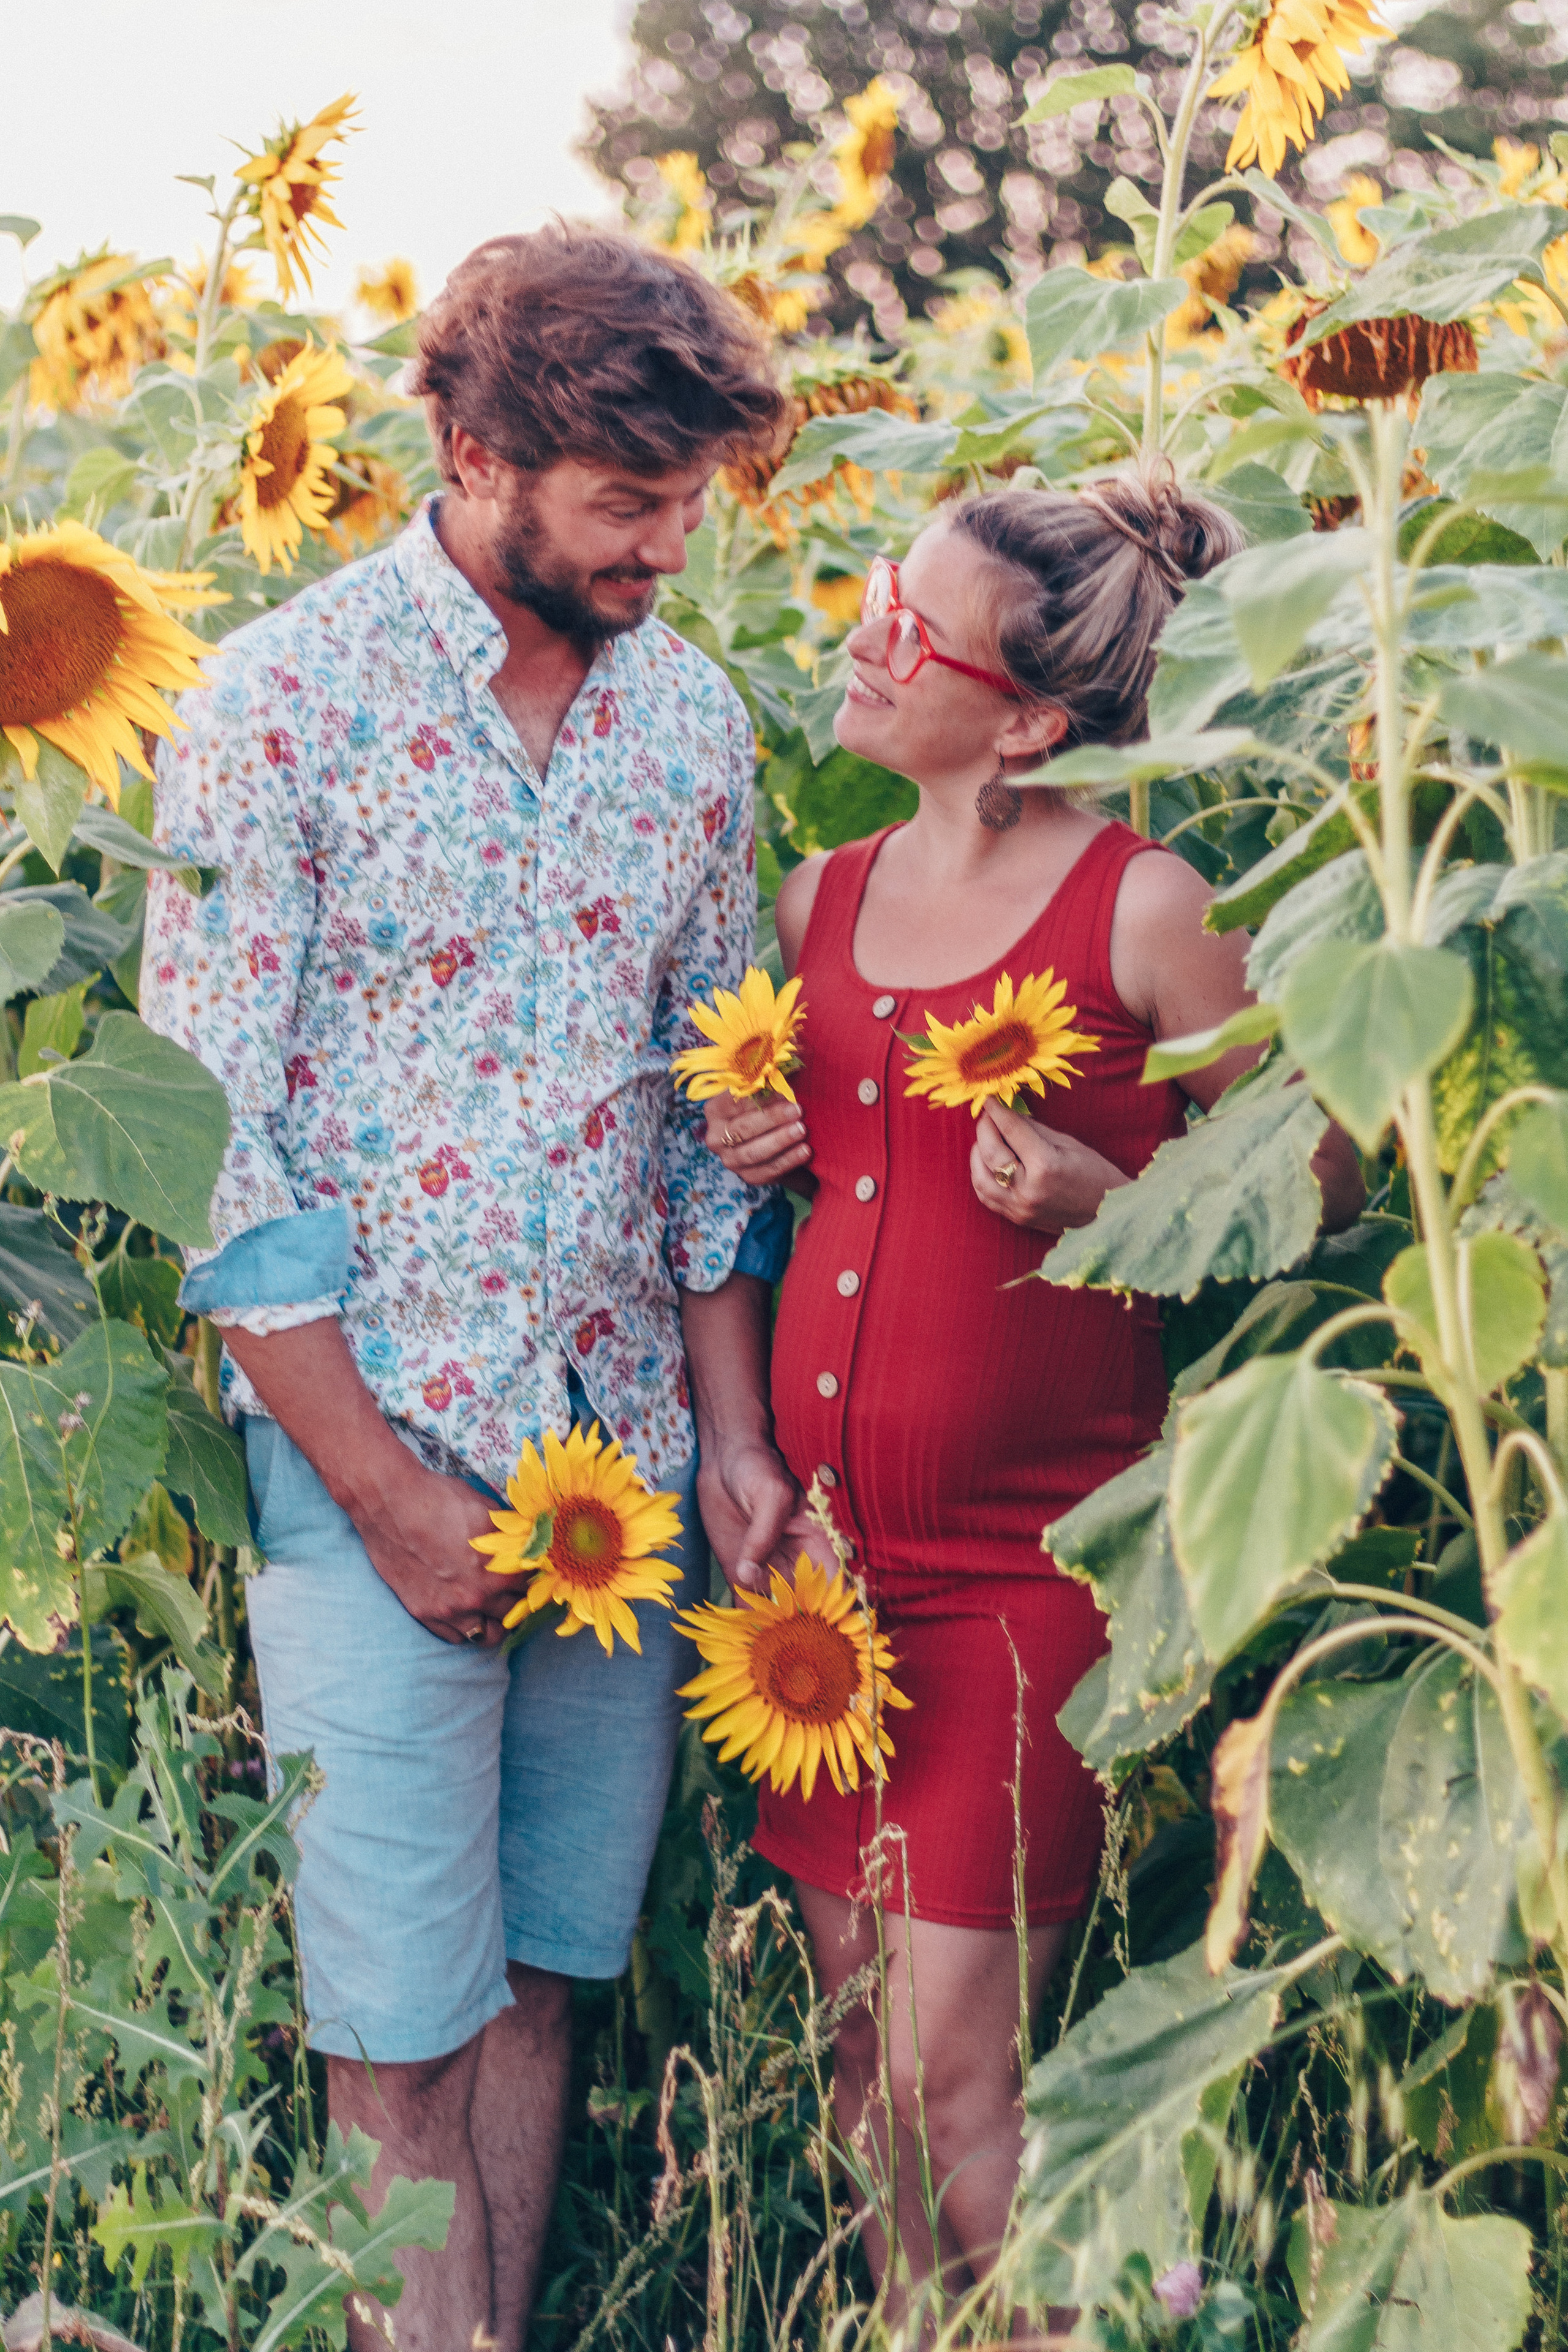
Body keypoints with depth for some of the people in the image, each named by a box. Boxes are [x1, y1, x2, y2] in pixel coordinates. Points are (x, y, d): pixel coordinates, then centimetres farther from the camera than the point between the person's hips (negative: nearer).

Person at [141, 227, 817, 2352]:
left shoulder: (688, 717, 7)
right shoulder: (285, 705, -9)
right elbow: (212, 1146, -10)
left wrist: (730, 1436, 6)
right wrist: (384, 1488, -12)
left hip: (628, 1451, 5)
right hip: (383, 1453, -4)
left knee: (544, 1972, 13)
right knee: (407, 2014, 1)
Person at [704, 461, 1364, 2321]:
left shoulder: (1141, 907, -9)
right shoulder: (820, 899, 8)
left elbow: (1317, 1175, 0)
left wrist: (1106, 1203, -17)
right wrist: (753, 1152, 2)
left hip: (1028, 1557, -6)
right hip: (827, 1544, 6)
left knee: (948, 2079, -6)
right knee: (857, 2063, 11)